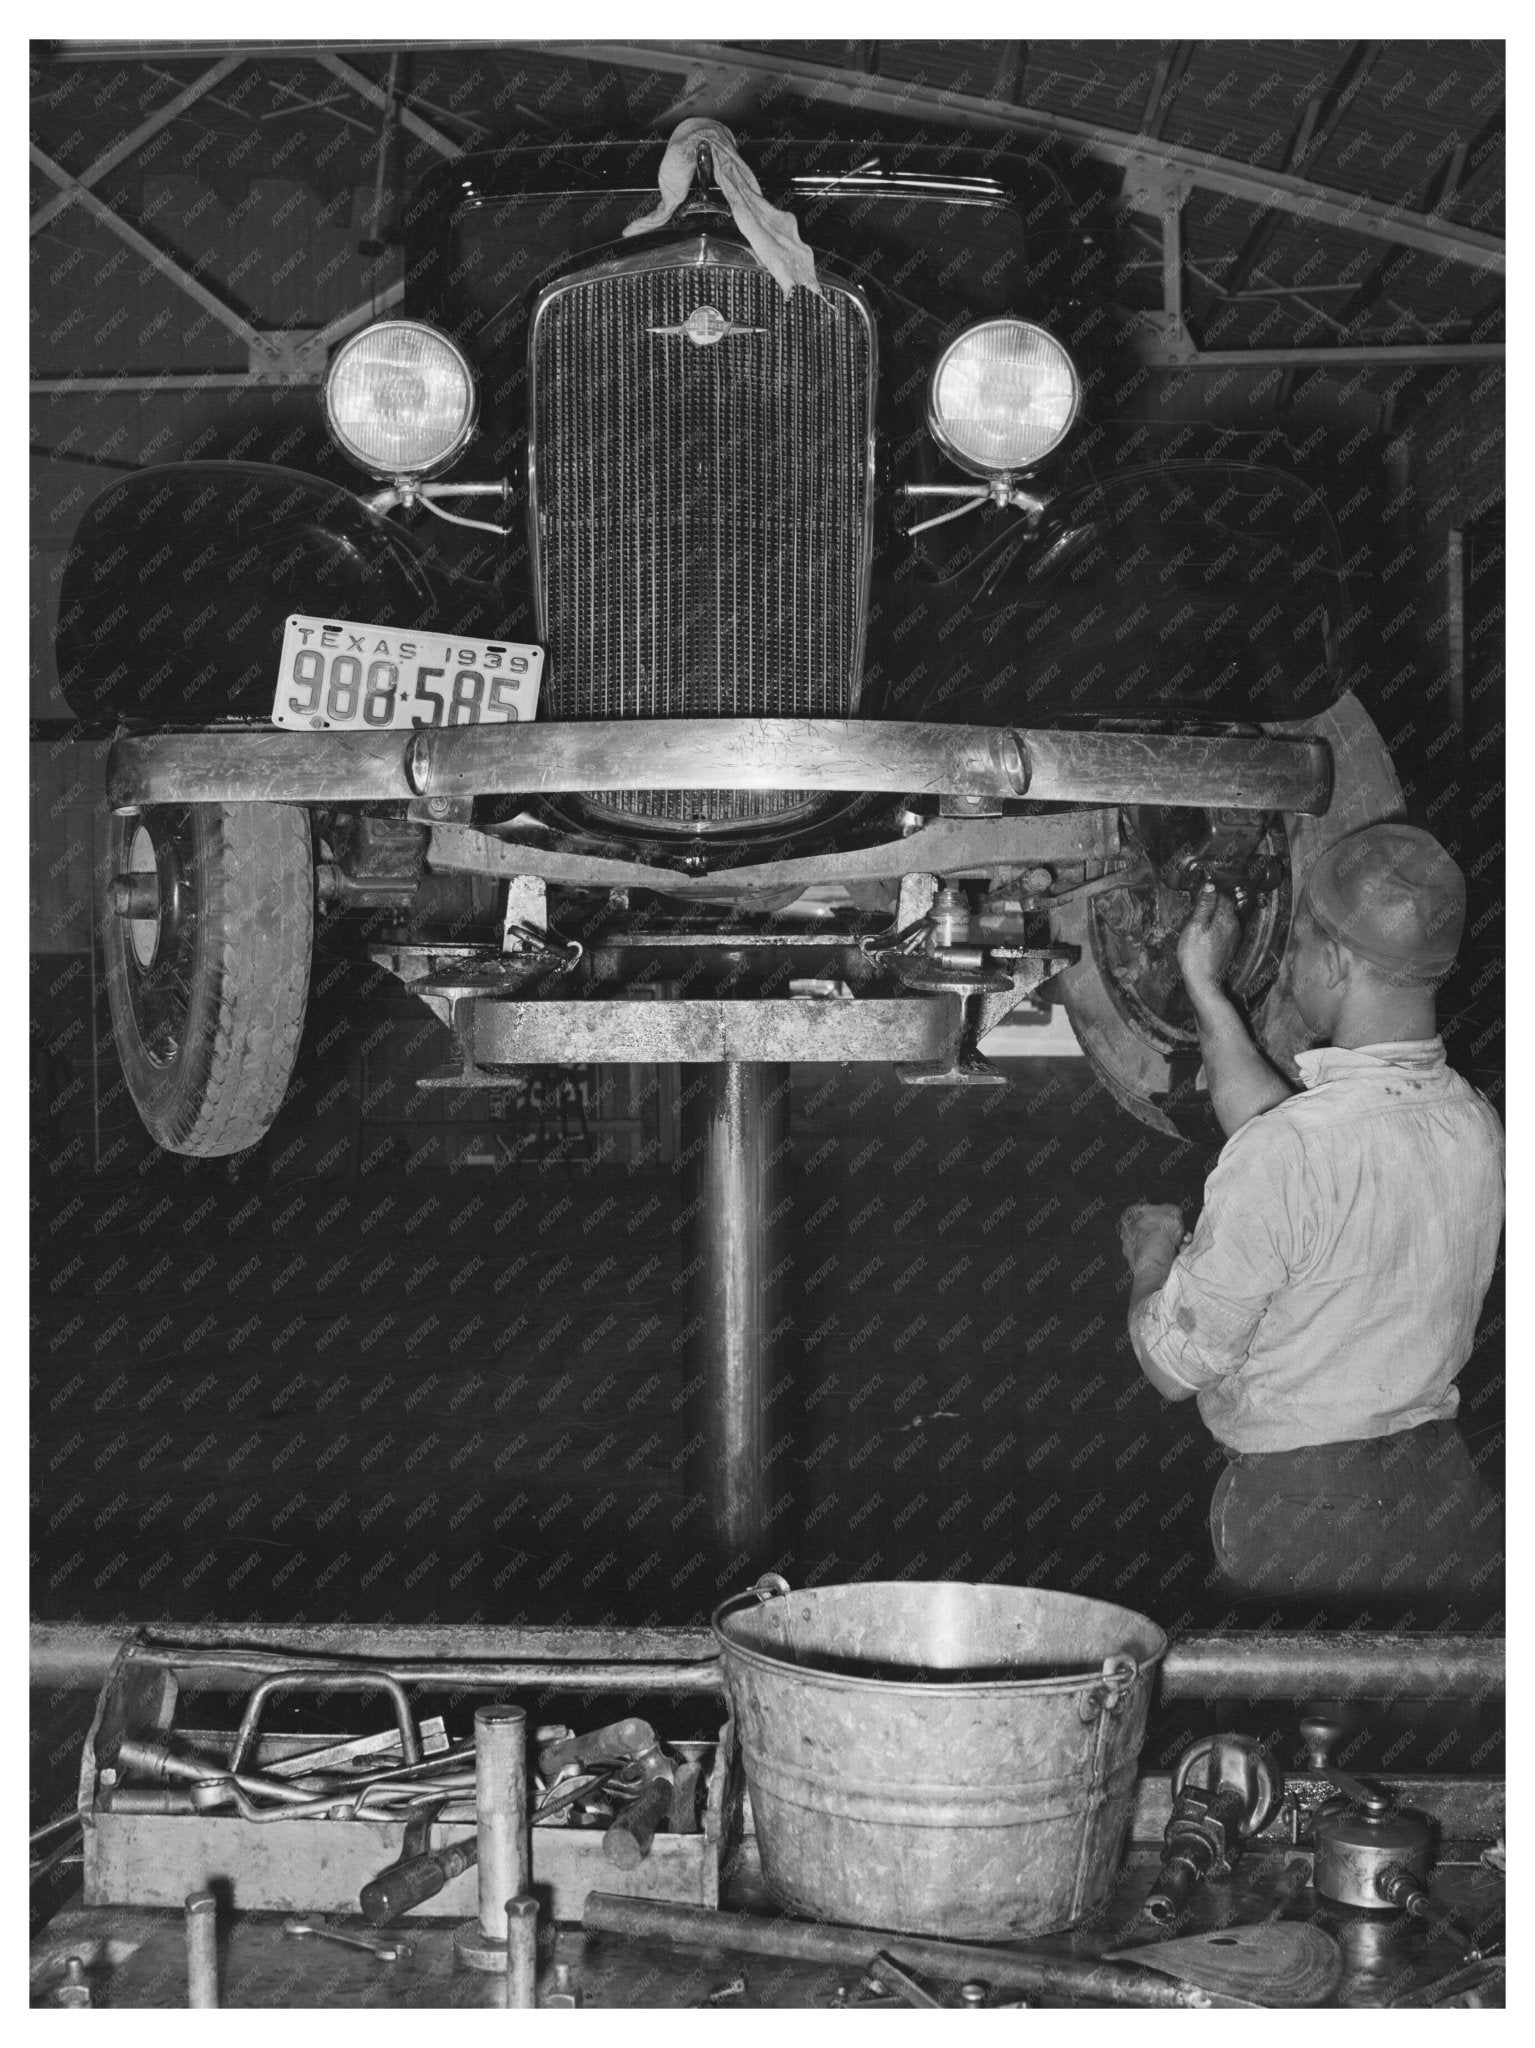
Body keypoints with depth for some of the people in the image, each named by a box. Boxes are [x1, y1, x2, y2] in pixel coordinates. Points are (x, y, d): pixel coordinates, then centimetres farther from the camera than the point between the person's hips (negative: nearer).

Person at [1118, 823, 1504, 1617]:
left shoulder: (1287, 1149, -23)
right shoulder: (1473, 1126, -1)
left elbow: (1174, 1366, -13)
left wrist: (1152, 1251, 7)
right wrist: (1205, 992, 24)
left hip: (1299, 1514, -6)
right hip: (1445, 1499, 6)